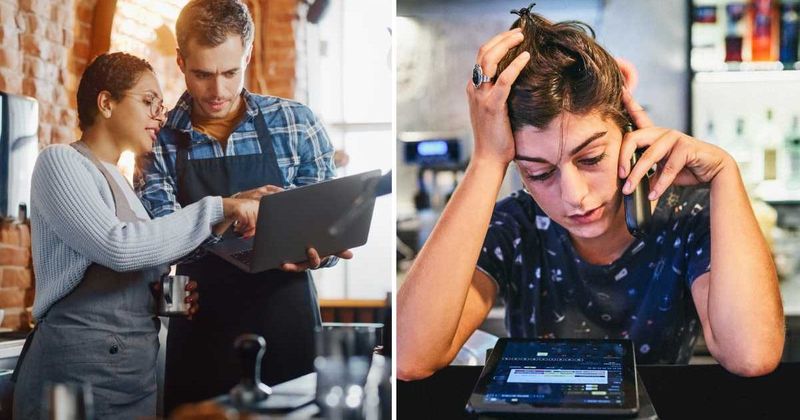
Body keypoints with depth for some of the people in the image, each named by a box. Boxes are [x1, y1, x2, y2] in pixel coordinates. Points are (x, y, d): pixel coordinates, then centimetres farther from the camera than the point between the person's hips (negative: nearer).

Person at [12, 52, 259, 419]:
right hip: (80, 369, -8)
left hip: (136, 369, 8)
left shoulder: (116, 180, 19)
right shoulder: (60, 161, -7)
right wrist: (218, 209, -20)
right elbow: (119, 247, -22)